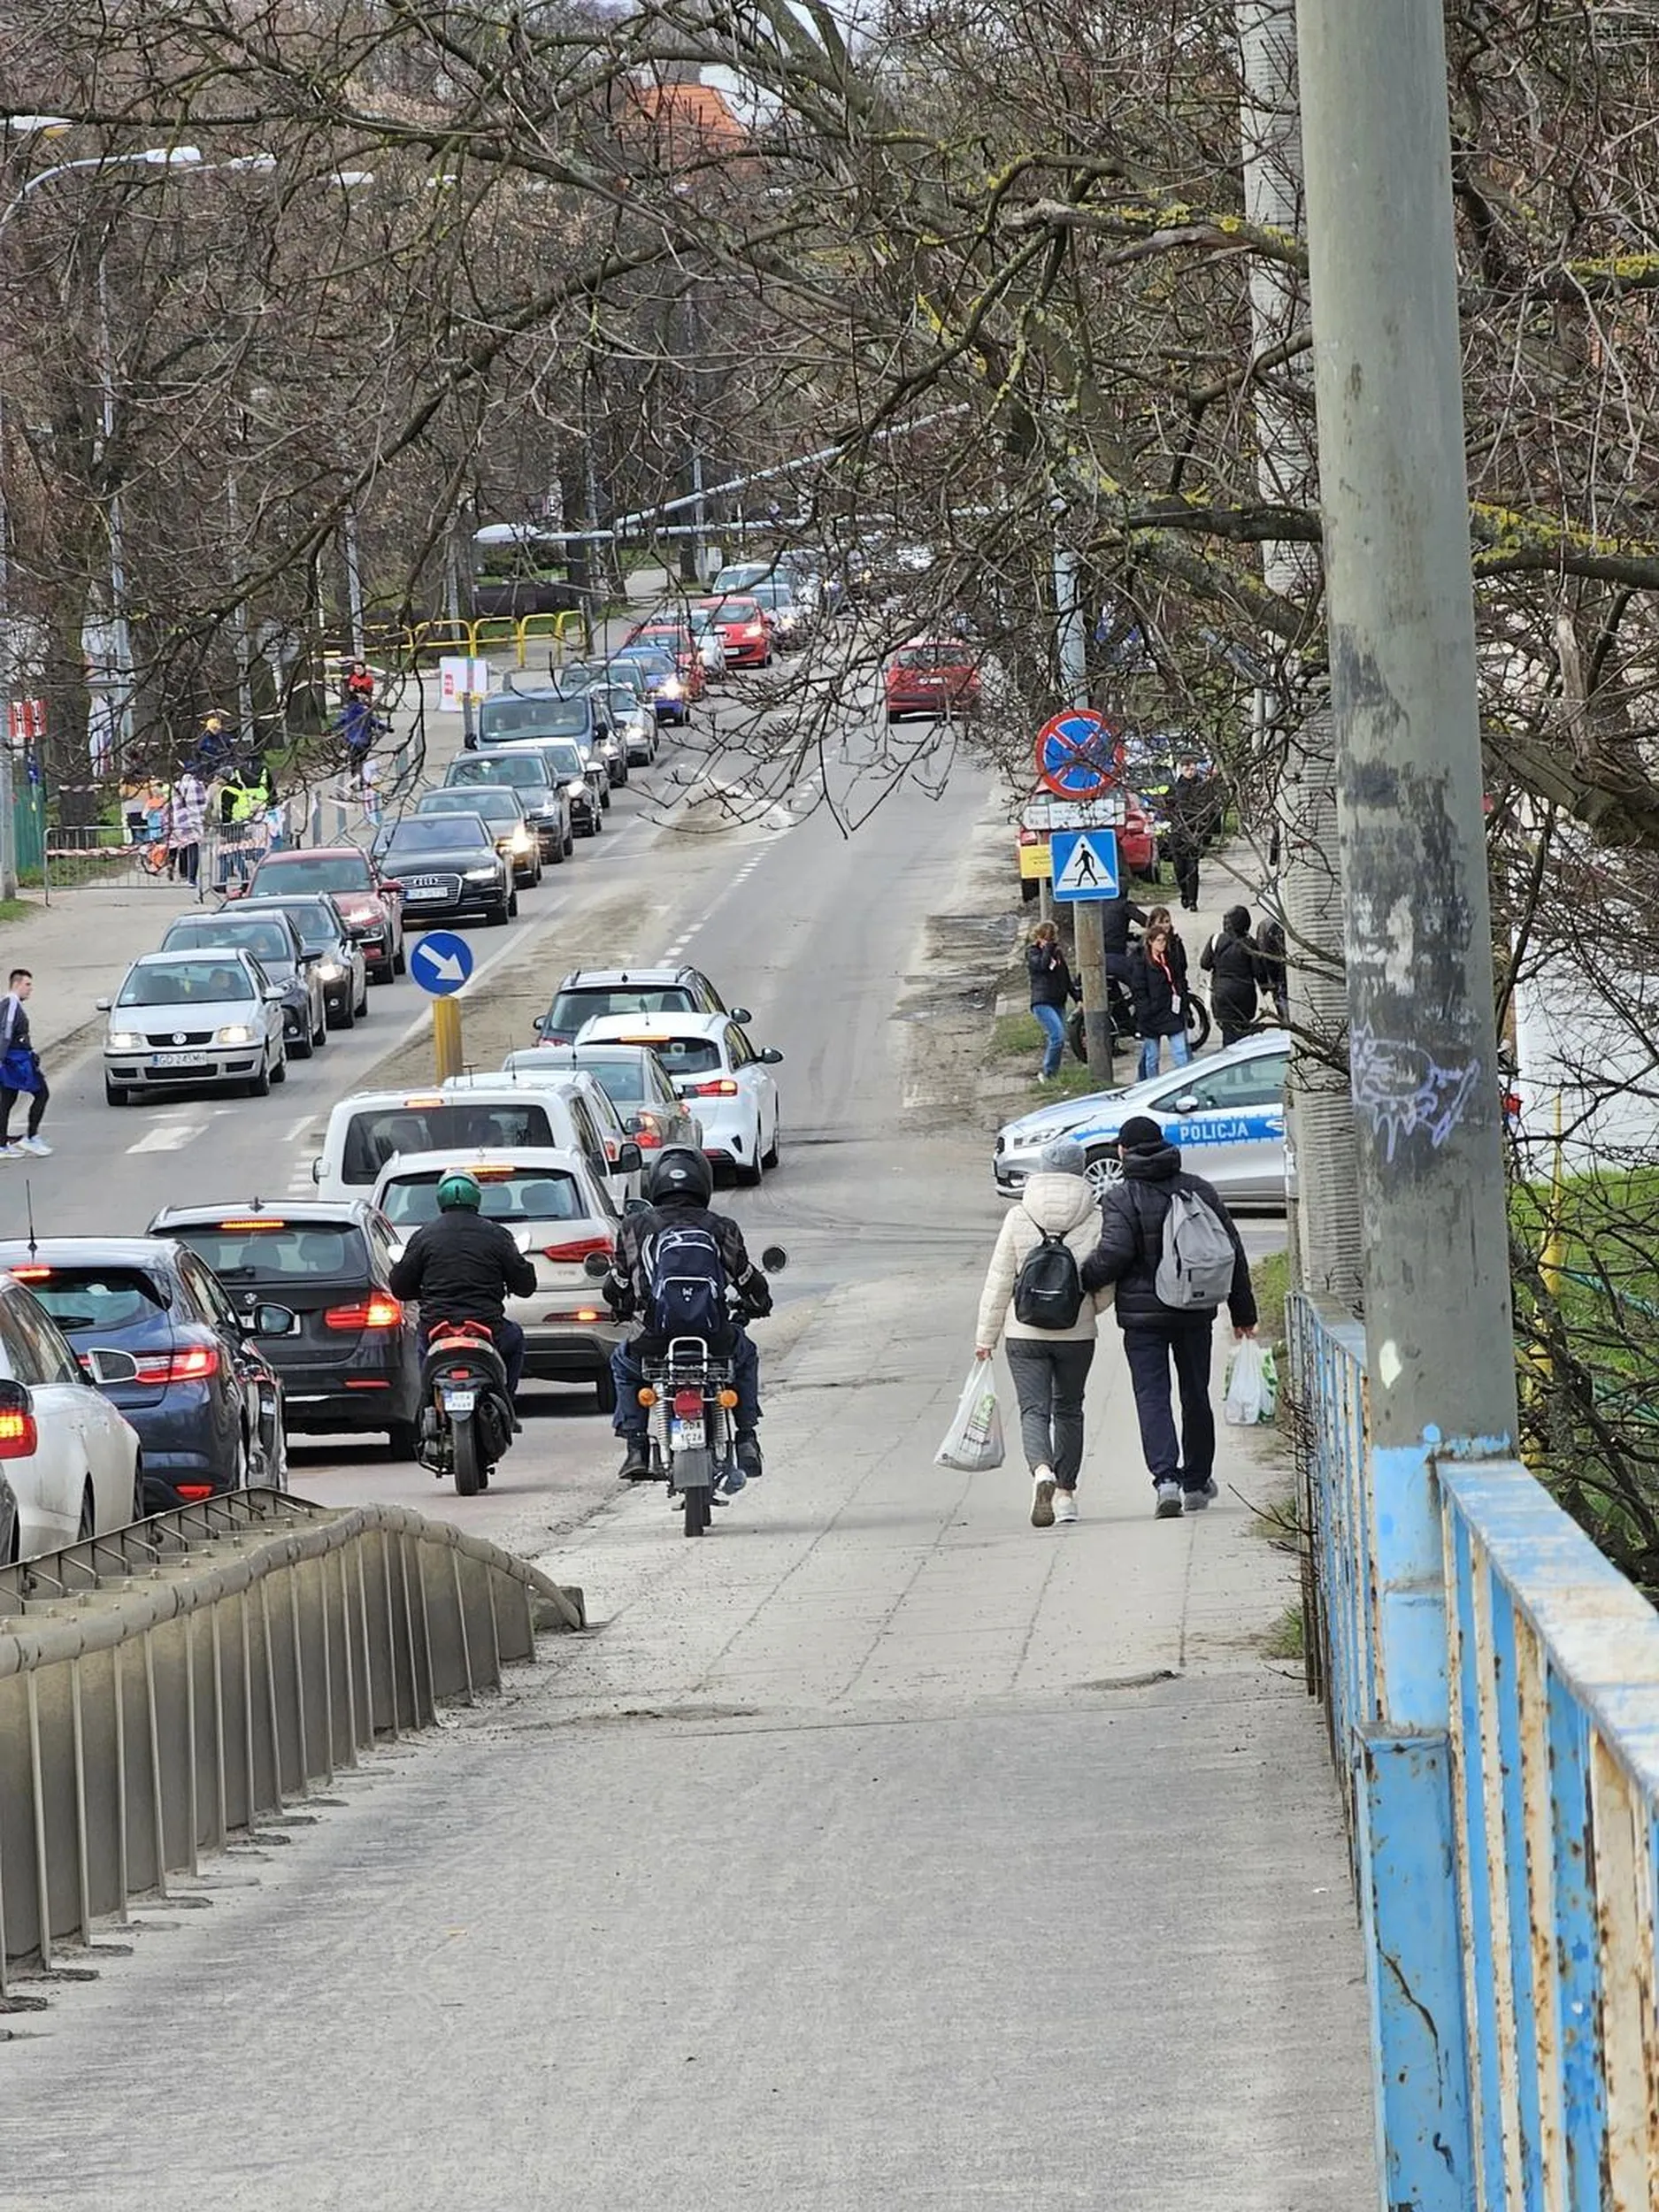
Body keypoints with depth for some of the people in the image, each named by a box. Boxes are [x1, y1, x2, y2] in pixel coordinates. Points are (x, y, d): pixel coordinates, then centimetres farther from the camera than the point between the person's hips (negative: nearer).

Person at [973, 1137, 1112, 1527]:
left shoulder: (1018, 1218, -7)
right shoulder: (1094, 1221, -6)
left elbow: (998, 1282, -4)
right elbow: (1105, 1291, -2)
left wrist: (986, 1335, 5)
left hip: (1025, 1334, -1)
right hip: (1077, 1334, 1)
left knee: (1034, 1410, -2)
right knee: (1068, 1410, 18)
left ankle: (1042, 1473, -28)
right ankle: (1066, 1493, 24)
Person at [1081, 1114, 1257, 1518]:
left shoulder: (1122, 1198, -9)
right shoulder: (1199, 1190, 5)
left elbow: (1113, 1254, -20)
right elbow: (1231, 1251, 8)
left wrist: (1080, 1282, -3)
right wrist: (1242, 1310, 15)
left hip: (1142, 1314, -4)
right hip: (1195, 1313, 4)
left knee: (1152, 1397, -3)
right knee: (1195, 1395, 16)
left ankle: (1166, 1477, -20)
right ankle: (1196, 1481, 26)